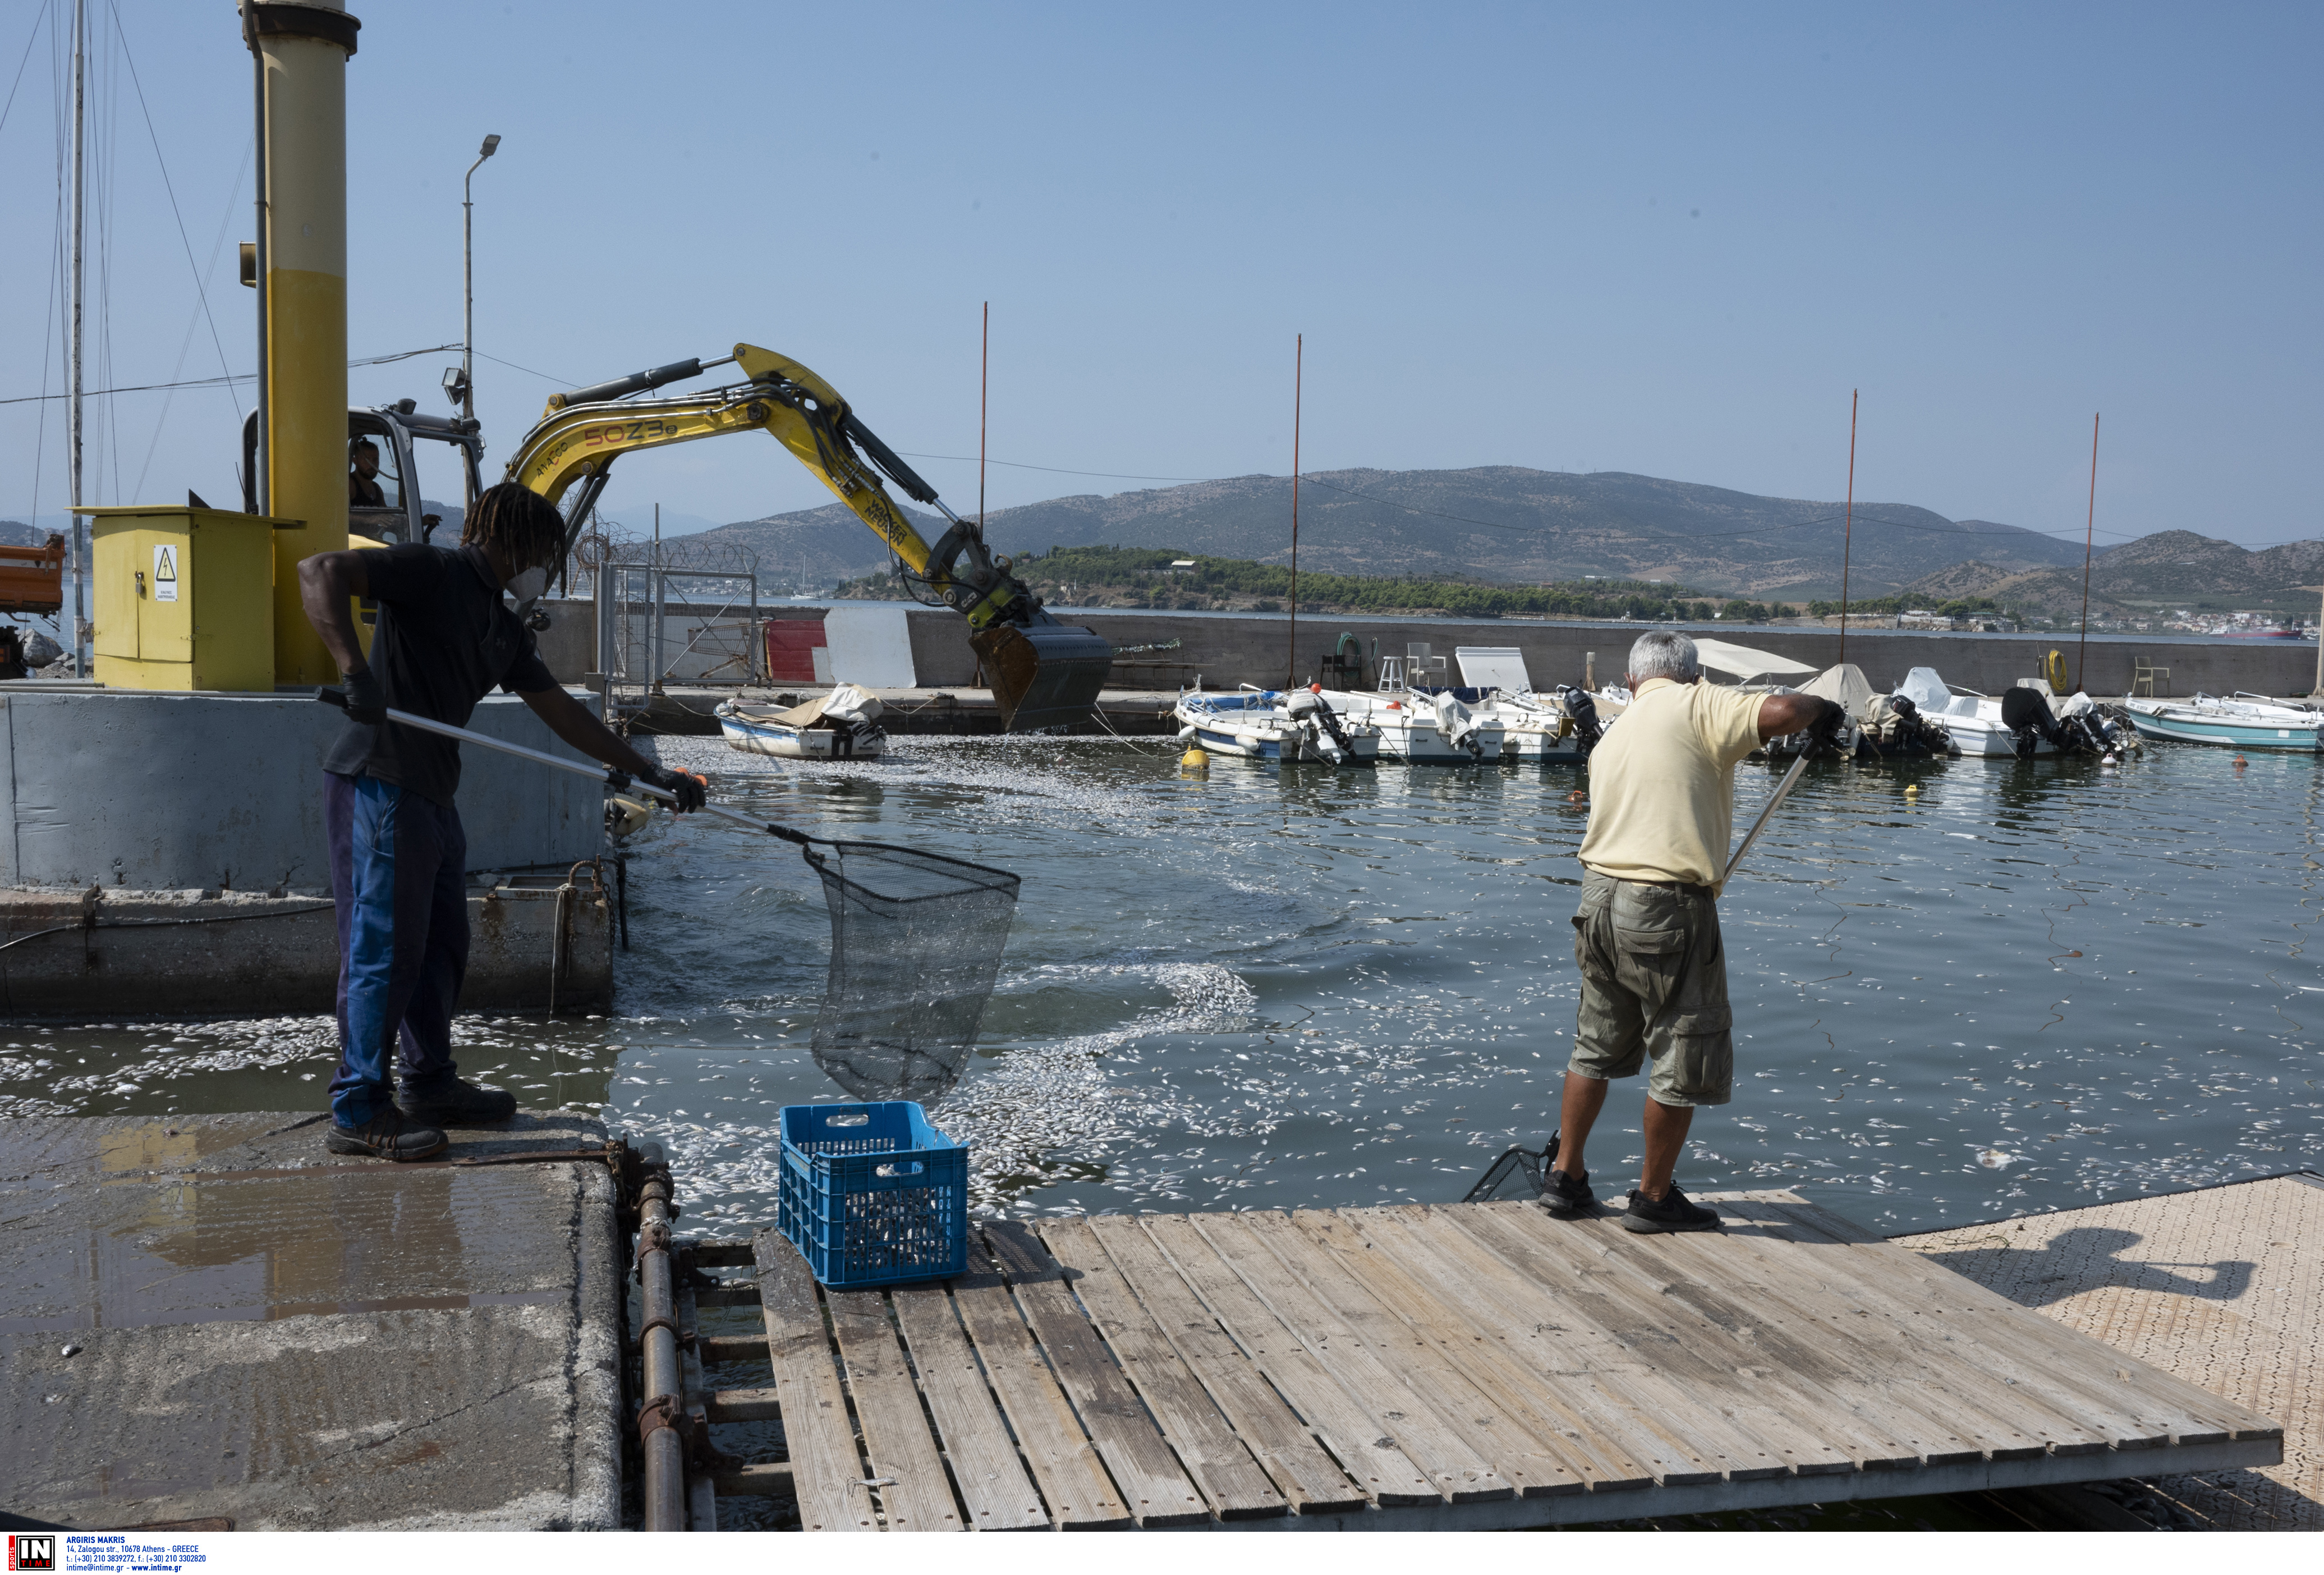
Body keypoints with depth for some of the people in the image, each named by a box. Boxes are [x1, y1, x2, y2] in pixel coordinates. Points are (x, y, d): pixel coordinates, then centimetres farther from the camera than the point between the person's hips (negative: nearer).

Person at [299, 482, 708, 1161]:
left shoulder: (504, 628, 19)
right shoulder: (430, 571, -7)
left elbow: (563, 712, 24)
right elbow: (320, 572, -18)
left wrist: (649, 772, 24)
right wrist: (355, 670, -30)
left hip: (432, 797, 9)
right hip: (378, 784, -9)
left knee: (441, 946, 16)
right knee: (384, 947, -6)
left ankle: (430, 1085, 29)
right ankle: (359, 1111, 2)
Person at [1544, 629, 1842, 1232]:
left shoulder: (1611, 739, 18)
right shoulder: (1696, 706, -4)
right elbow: (1778, 714, -19)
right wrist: (1820, 709, 2)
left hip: (1600, 897, 7)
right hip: (1666, 909, -7)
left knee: (1598, 1046, 21)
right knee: (1685, 1055, 7)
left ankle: (1565, 1179, 28)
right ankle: (1655, 1199, 17)